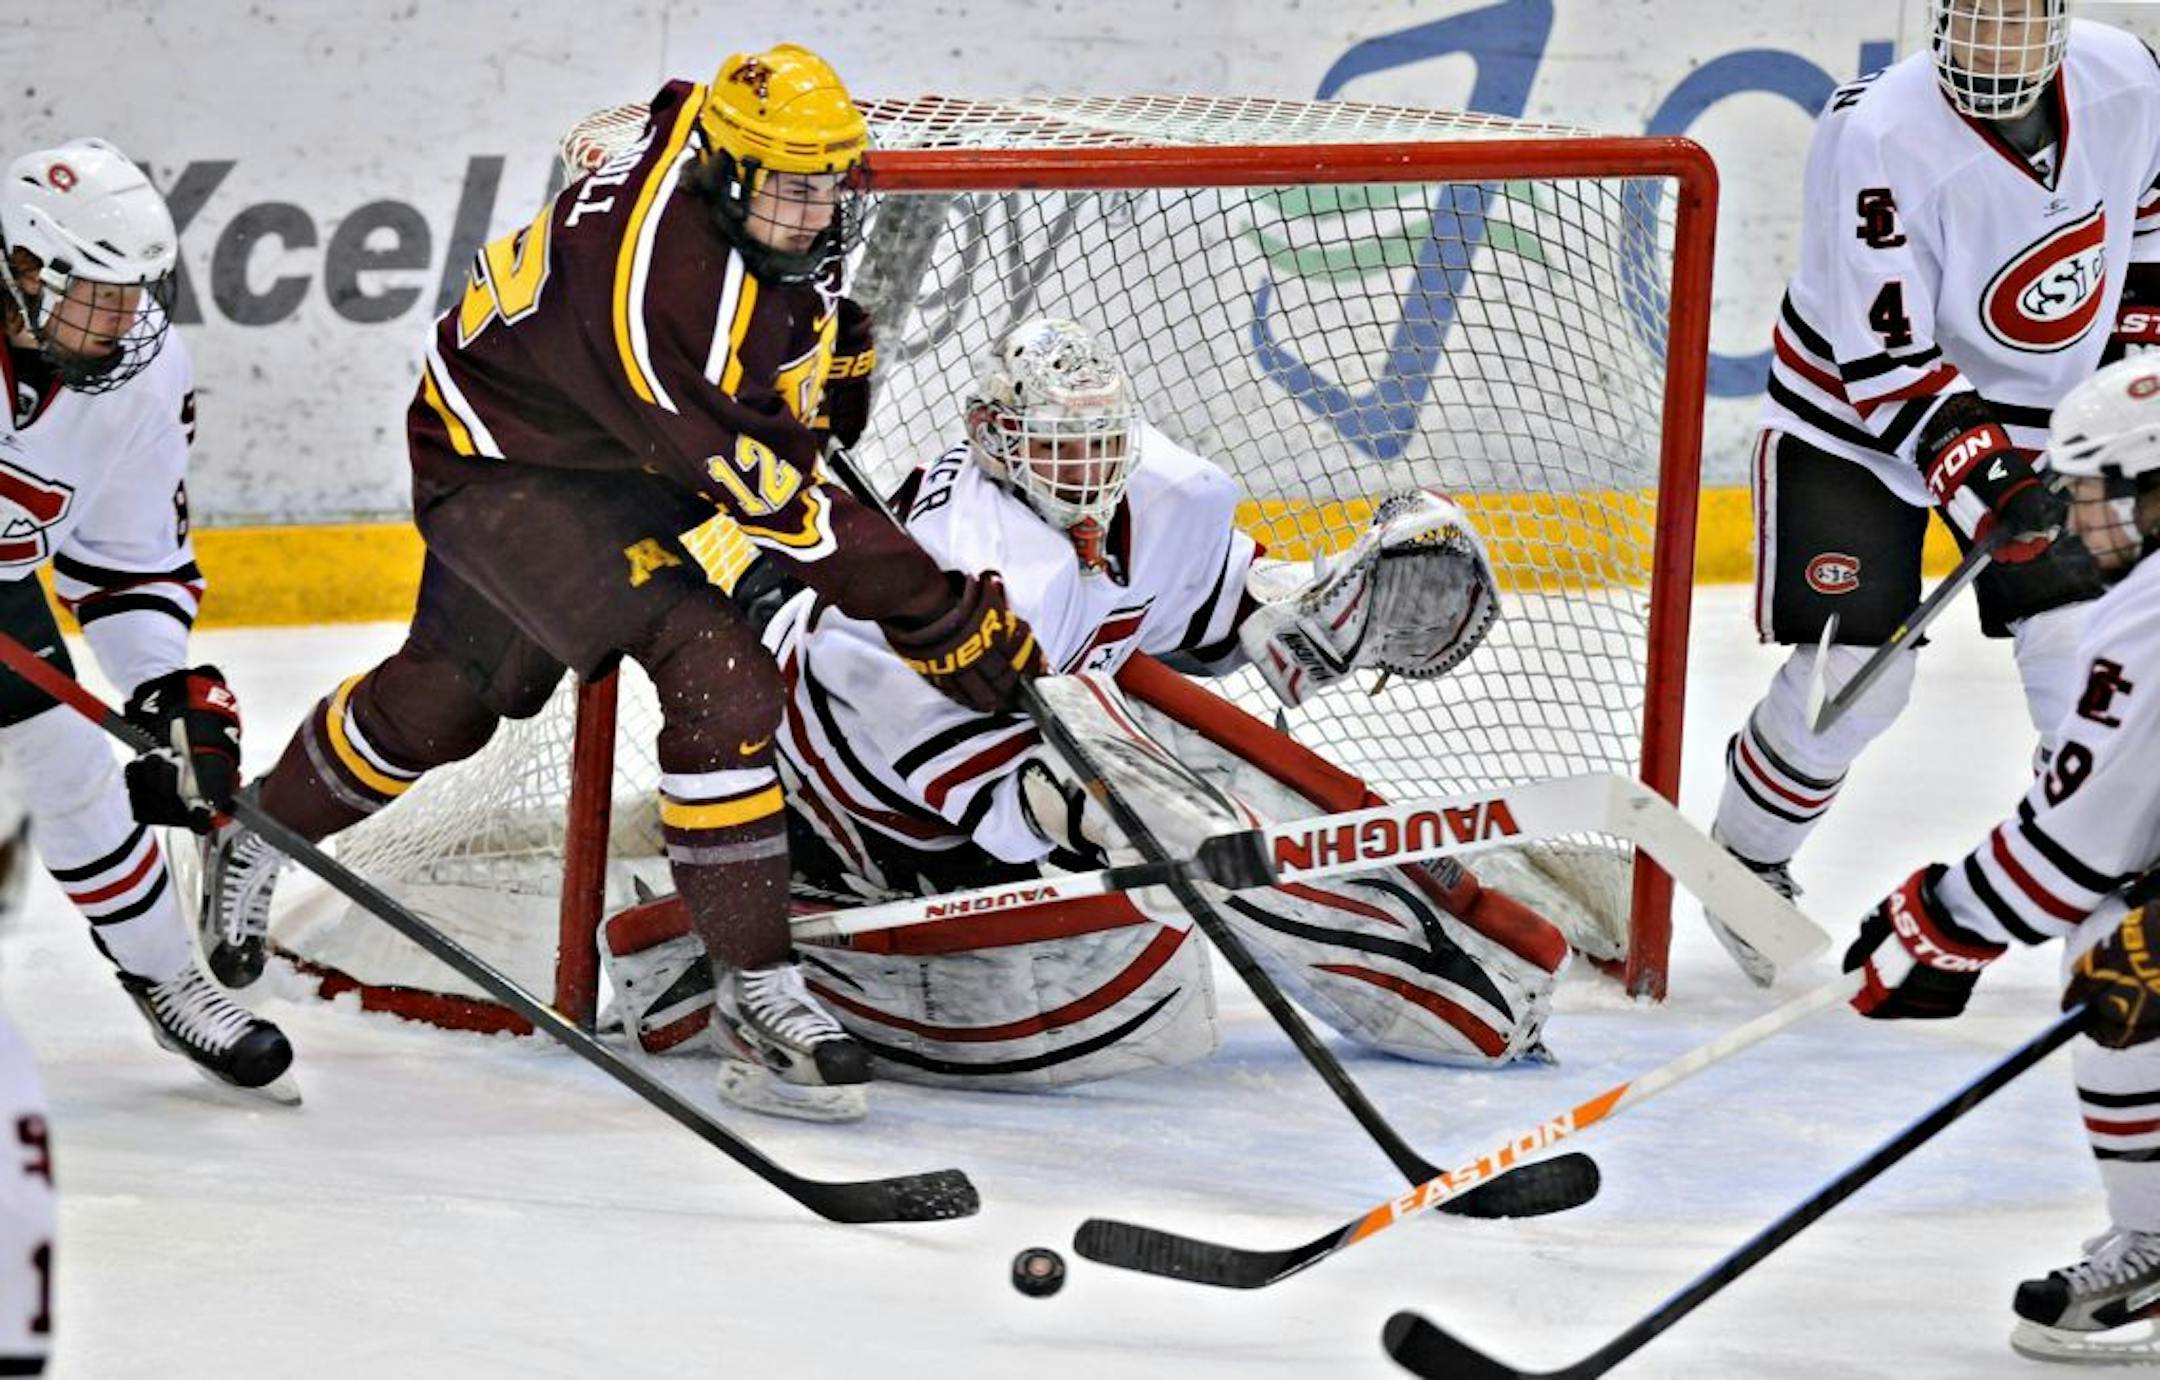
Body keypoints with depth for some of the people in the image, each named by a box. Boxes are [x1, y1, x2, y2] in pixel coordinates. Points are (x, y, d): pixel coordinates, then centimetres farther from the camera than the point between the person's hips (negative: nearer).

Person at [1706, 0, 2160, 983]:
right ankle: (1746, 862, 16)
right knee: (1852, 672, -9)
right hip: (1858, 412, -4)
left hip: (2034, 413, 4)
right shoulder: (1877, 137, -30)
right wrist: (1981, 480, -38)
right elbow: (1883, 360, -28)